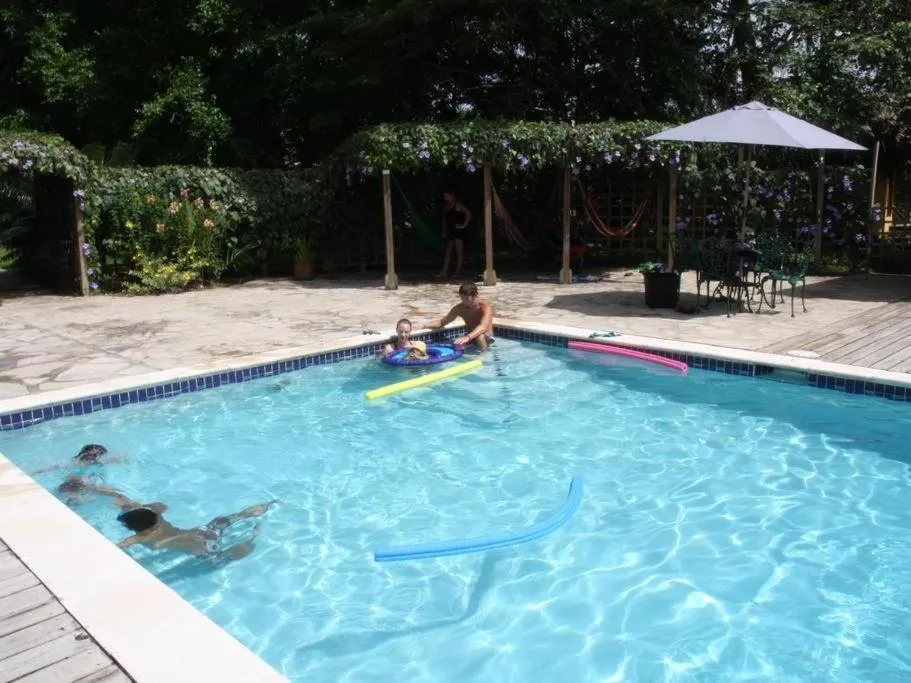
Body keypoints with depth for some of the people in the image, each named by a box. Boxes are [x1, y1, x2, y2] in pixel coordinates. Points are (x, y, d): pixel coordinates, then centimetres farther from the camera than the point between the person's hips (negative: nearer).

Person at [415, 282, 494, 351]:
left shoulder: (486, 307, -22)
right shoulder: (459, 308, -4)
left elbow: (483, 327, -41)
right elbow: (442, 322, 6)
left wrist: (467, 337, -59)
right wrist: (424, 326, -11)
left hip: (486, 339, -4)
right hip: (471, 339, 4)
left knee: (479, 337, -38)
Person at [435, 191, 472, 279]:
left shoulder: (458, 205, -6)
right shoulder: (446, 206, 15)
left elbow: (468, 214, -10)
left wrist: (464, 225, -13)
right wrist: (444, 231, 11)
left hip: (458, 230, -7)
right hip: (450, 231, 7)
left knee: (458, 251, -4)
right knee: (448, 252, 4)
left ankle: (458, 271, 0)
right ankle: (444, 272, 2)